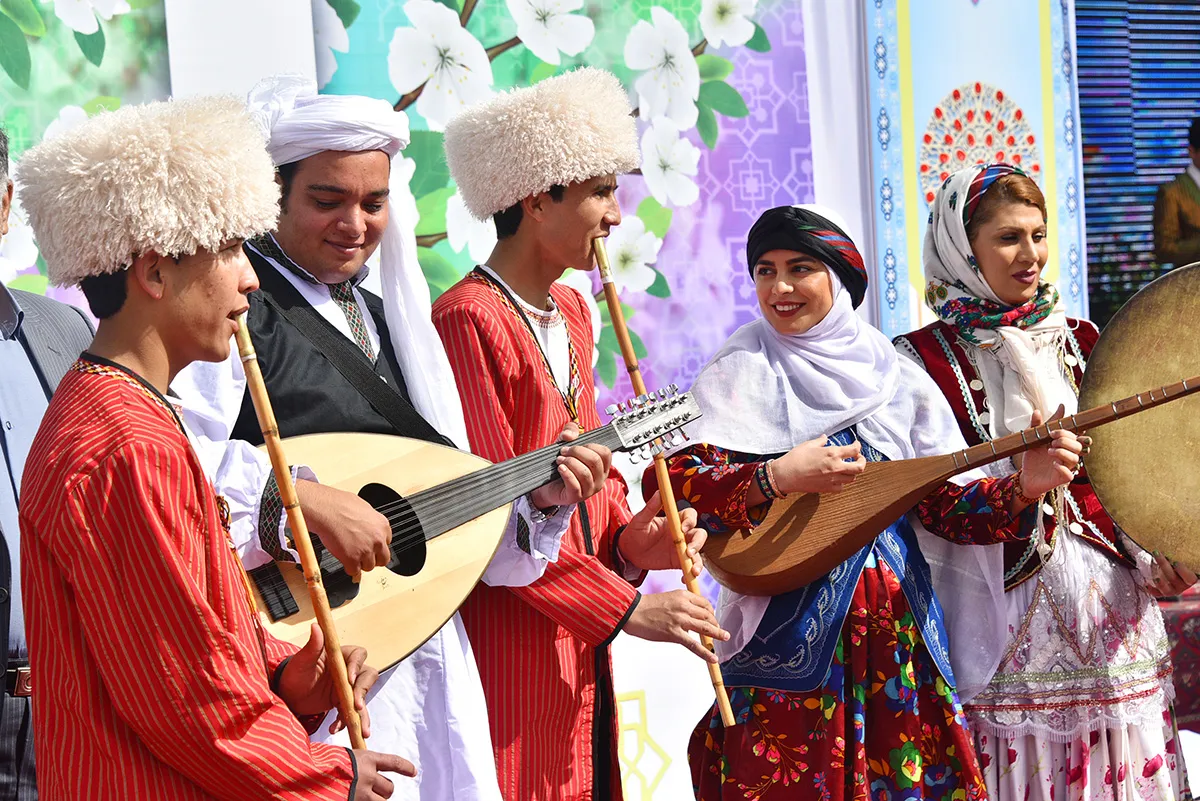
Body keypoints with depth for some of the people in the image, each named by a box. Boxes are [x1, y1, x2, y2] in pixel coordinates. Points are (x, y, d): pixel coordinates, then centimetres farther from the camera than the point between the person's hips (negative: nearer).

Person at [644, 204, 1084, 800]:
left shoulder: (894, 377, 11)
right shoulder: (743, 374, 1)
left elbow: (945, 504, 7)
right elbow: (665, 488, -11)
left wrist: (1023, 488, -10)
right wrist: (777, 479, -21)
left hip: (896, 634, 3)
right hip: (788, 635, -3)